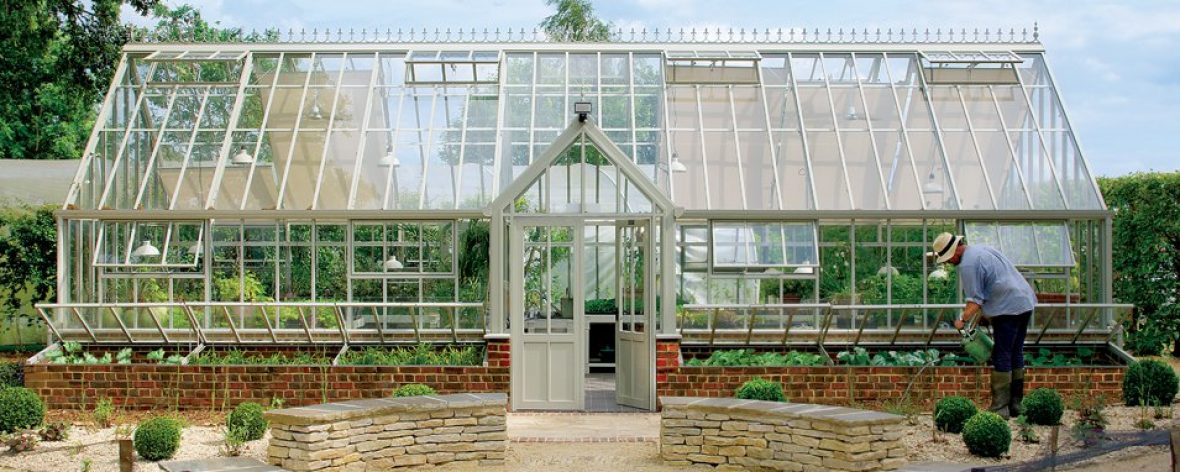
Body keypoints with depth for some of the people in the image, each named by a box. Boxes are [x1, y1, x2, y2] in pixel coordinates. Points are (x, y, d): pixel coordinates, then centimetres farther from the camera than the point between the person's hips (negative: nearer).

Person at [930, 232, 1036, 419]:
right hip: (1025, 302, 10)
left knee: (1002, 358, -5)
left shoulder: (968, 264, -15)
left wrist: (963, 321, -4)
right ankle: (1016, 404, 20)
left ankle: (1000, 408, -4)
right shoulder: (981, 249, 16)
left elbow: (974, 302, -16)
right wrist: (980, 315, 18)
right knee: (1016, 355, 14)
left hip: (1008, 309, -10)